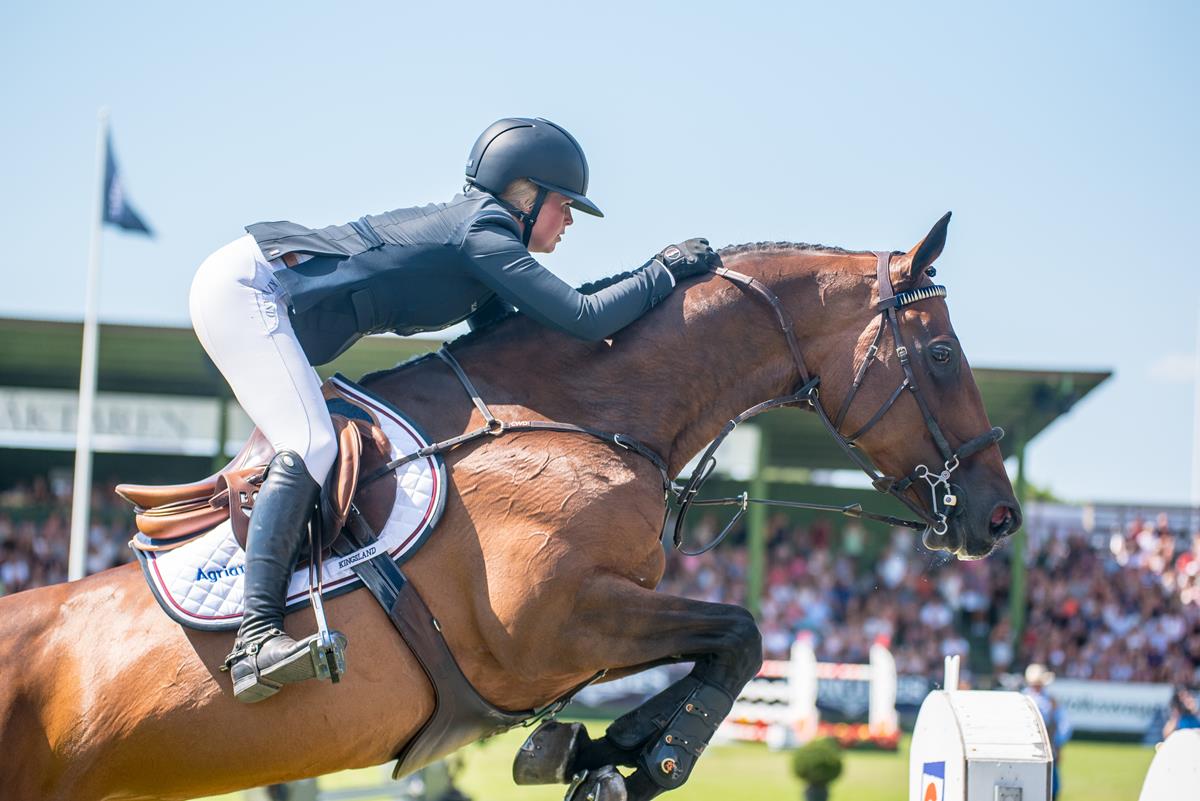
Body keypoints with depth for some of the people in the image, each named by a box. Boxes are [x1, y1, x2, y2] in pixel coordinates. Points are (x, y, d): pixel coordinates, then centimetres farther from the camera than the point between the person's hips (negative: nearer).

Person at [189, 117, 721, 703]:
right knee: (310, 448, -23)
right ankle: (255, 638, -34)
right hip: (244, 287, -11)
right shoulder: (482, 232, -12)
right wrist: (664, 271, -4)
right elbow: (582, 319, -16)